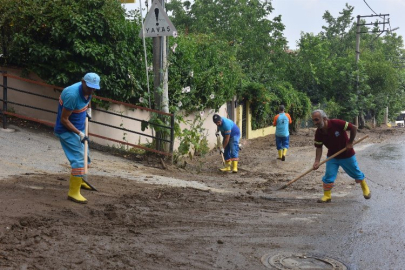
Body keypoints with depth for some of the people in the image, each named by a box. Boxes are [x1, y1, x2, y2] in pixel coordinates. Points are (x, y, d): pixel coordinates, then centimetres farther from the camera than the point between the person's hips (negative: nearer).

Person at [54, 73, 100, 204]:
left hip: (78, 128, 9)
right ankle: (73, 193, -11)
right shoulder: (72, 94, -31)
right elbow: (64, 119, -26)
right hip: (67, 130, -9)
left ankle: (79, 181, 45)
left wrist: (88, 108, 8)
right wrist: (79, 133, -28)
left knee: (84, 155, 22)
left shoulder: (87, 90, -5)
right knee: (78, 159, -16)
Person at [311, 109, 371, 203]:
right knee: (328, 176, -9)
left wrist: (350, 142, -20)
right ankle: (327, 196, 3)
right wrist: (317, 161, -24)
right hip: (332, 156, 3)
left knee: (356, 173, 15)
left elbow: (354, 128, -24)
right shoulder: (318, 133, -16)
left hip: (347, 155, -3)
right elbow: (319, 148, -10)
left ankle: (365, 189, 39)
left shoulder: (336, 123, -31)